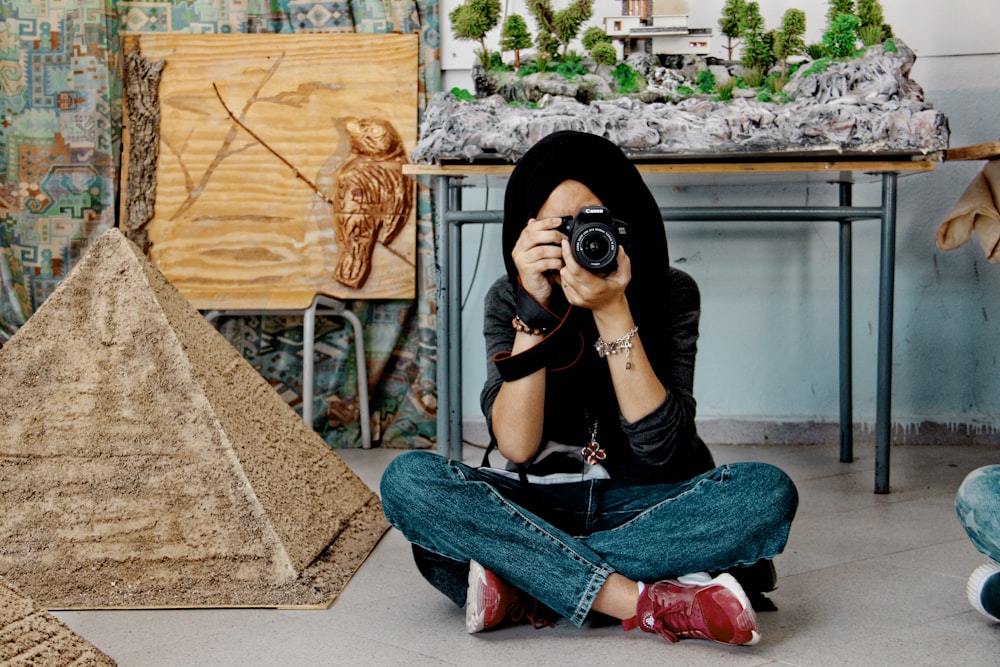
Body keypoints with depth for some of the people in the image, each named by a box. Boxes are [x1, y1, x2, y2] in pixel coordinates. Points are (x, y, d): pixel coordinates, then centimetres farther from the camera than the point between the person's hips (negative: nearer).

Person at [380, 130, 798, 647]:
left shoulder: (669, 293, -6)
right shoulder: (509, 300, -4)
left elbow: (660, 446, -17)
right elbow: (516, 447, -17)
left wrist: (613, 313, -24)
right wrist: (535, 311, -24)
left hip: (640, 505, 0)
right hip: (535, 505, 0)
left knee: (768, 493, -28)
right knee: (407, 480, -27)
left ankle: (520, 584, -28)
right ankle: (652, 605, -33)